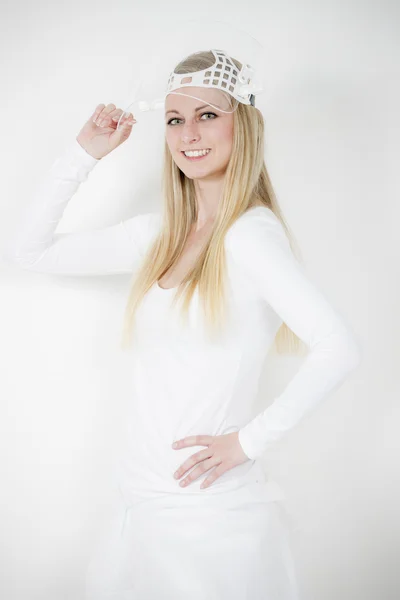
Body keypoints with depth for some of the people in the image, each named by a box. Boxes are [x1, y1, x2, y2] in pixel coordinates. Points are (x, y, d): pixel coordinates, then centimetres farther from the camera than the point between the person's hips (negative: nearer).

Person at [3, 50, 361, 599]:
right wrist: (85, 152, 6)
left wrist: (249, 440, -17)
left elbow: (339, 348, -25)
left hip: (214, 515, -6)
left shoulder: (251, 232, -14)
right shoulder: (158, 234, 6)